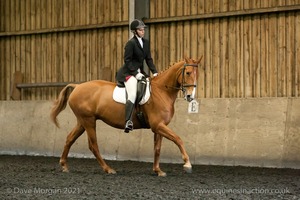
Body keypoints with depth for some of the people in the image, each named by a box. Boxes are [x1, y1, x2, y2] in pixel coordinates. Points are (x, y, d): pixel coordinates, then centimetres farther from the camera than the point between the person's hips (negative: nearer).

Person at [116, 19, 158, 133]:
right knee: (132, 95, -24)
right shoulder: (131, 43, -11)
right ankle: (128, 122, -30)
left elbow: (148, 59, 13)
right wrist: (135, 73, -20)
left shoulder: (146, 42, 11)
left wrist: (154, 71, 1)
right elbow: (127, 60, -13)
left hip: (140, 72, 9)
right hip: (129, 72, -9)